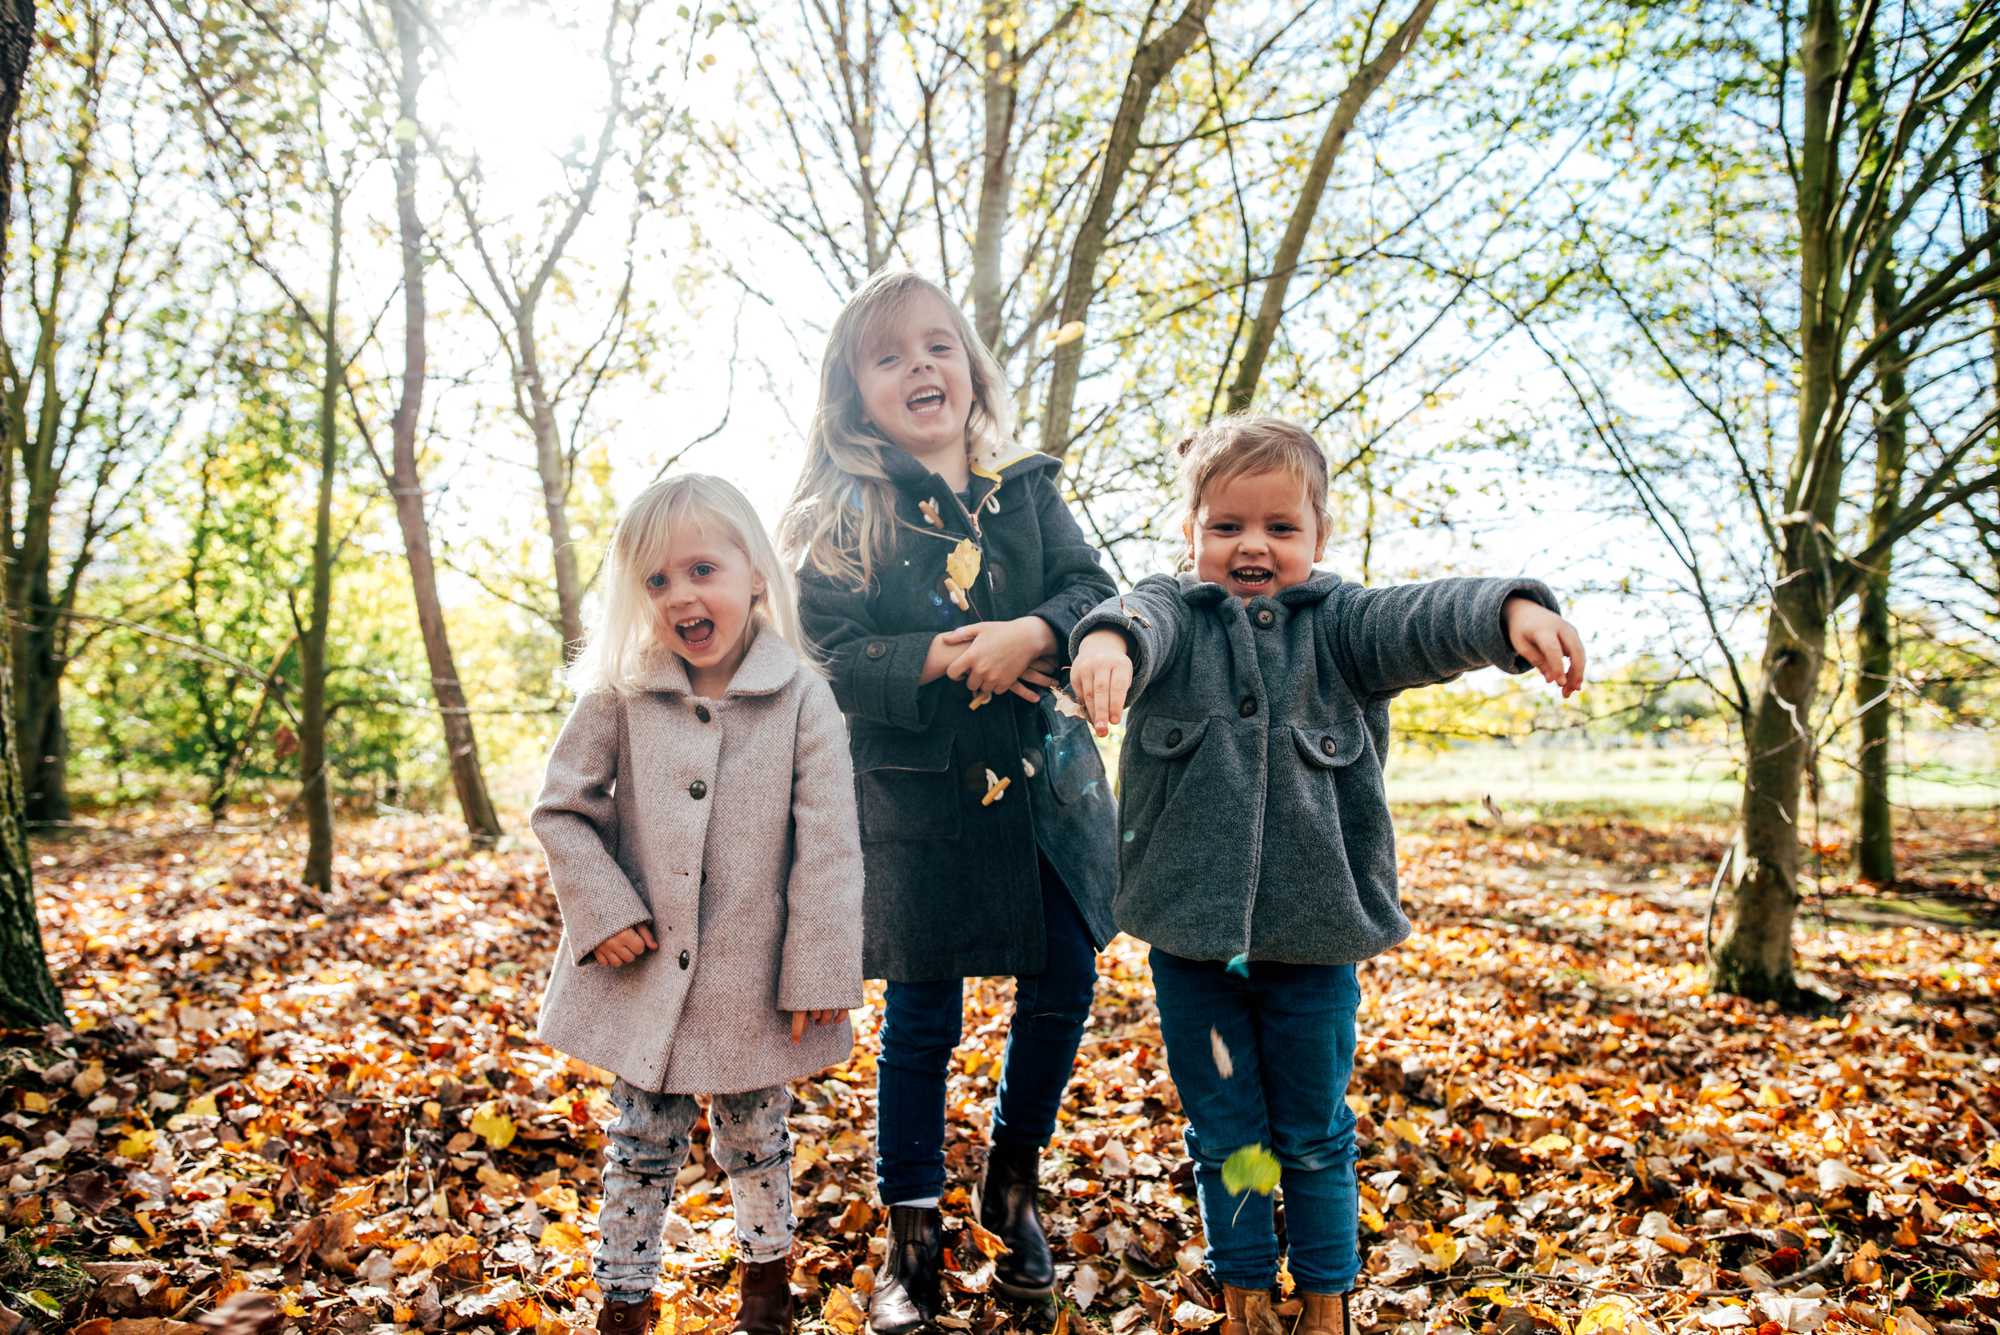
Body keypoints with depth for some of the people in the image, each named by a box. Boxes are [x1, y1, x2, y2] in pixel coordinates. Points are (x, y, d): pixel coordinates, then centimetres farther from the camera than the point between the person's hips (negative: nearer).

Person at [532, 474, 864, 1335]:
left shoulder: (802, 697, -10)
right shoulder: (619, 695, -5)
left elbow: (829, 845, -10)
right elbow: (560, 809, 2)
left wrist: (821, 972, -10)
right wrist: (603, 910, -9)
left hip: (751, 977, -1)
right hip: (646, 975, 1)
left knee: (754, 1136, 17)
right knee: (643, 1146, 14)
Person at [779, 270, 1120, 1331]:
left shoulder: (1026, 489, 6)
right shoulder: (837, 519, -5)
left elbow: (1093, 589, -3)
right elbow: (830, 656, -12)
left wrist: (1030, 634, -23)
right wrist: (942, 658, -21)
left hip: (1043, 779, 4)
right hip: (913, 796, -3)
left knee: (1063, 982, 9)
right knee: (921, 1020, 6)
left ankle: (1013, 1181, 35)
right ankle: (912, 1240, 26)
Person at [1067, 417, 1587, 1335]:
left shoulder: (1338, 623, 0)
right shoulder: (1175, 614, -1)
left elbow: (1424, 618, -19)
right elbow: (1143, 620, -24)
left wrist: (1512, 611, -41)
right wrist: (1108, 638, -50)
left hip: (1314, 933, 0)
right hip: (1190, 937, 0)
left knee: (1314, 1135, 15)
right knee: (1223, 1137, 14)